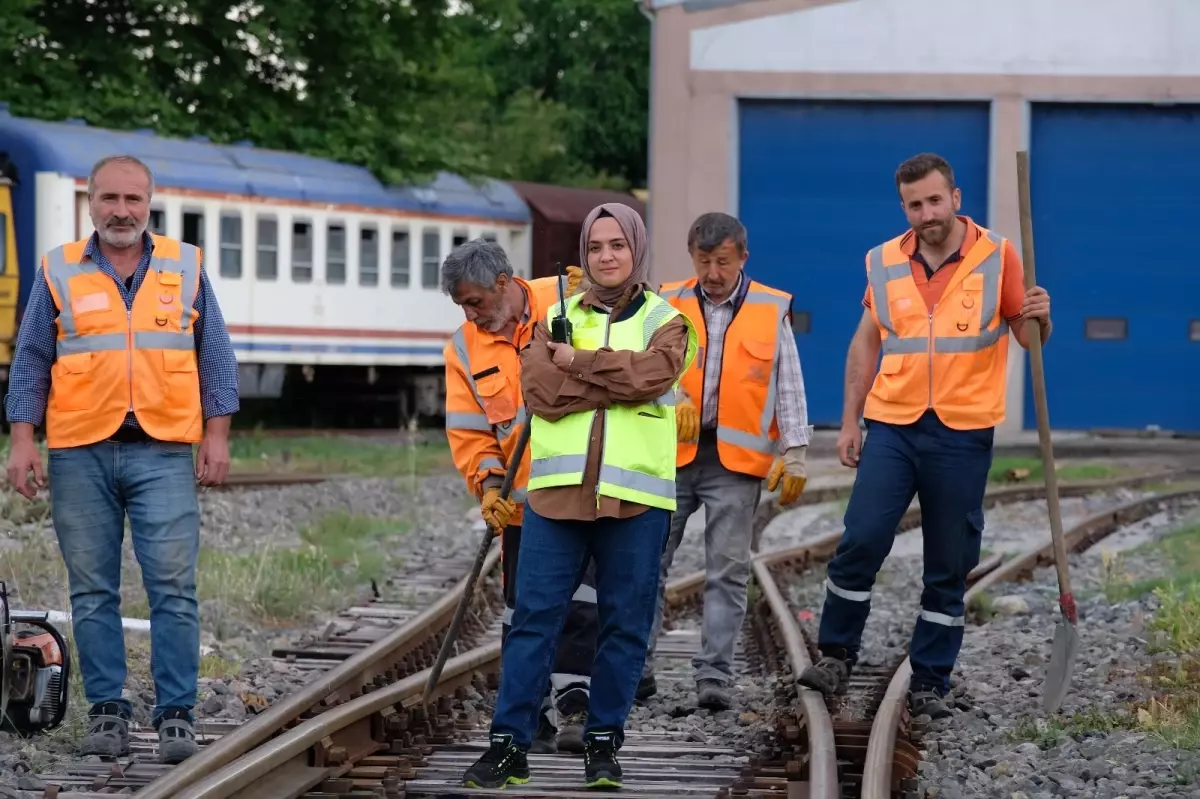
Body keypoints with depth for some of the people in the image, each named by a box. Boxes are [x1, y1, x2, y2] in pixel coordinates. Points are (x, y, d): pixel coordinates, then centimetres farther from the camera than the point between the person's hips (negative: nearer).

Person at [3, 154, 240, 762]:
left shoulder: (186, 268, 9)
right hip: (81, 455, 0)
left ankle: (176, 714, -1)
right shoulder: (59, 273, 7)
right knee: (92, 592, 3)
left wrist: (217, 436, 2)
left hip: (164, 454, 0)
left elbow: (216, 357, 10)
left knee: (174, 588, -6)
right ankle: (106, 710, 10)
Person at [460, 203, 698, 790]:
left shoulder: (665, 320, 9)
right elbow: (539, 389, -5)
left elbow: (650, 374, -13)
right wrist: (616, 379, -10)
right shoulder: (559, 316, 12)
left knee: (625, 624, 4)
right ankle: (509, 744, 2)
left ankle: (603, 742, 16)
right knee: (534, 617, -1)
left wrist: (578, 361, -6)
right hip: (556, 490, 1)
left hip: (634, 495, -1)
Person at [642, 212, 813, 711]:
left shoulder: (772, 311, 4)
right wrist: (672, 397, -22)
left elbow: (789, 386, 5)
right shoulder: (668, 305, 7)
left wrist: (793, 453, -1)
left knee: (727, 570, -1)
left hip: (735, 461, -1)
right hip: (672, 453, 1)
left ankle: (714, 675, 1)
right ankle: (636, 666, 11)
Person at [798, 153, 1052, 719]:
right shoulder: (885, 263, 6)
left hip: (964, 433, -1)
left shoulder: (996, 257, -1)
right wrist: (849, 421, 10)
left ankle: (929, 682, 14)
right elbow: (865, 343, 14)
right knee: (862, 540, -11)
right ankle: (836, 656, 5)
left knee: (950, 565, 4)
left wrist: (1038, 316, -19)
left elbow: (1028, 337, 4)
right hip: (893, 425, 1)